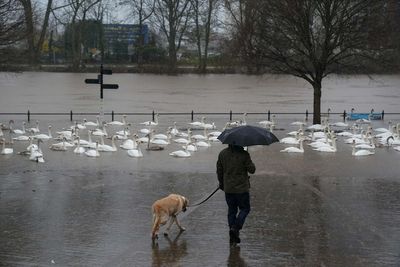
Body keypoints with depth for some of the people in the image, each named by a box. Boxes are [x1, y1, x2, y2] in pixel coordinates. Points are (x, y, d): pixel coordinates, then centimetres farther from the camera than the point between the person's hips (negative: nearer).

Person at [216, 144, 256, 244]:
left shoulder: (222, 153, 0)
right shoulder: (243, 154, -16)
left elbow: (219, 171, 8)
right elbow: (252, 170, -10)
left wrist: (221, 183, 21)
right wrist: (249, 162, 8)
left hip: (228, 188, 4)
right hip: (242, 188, -4)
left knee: (231, 210, 14)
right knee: (245, 209, 12)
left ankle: (232, 236, 14)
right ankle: (235, 228, -6)